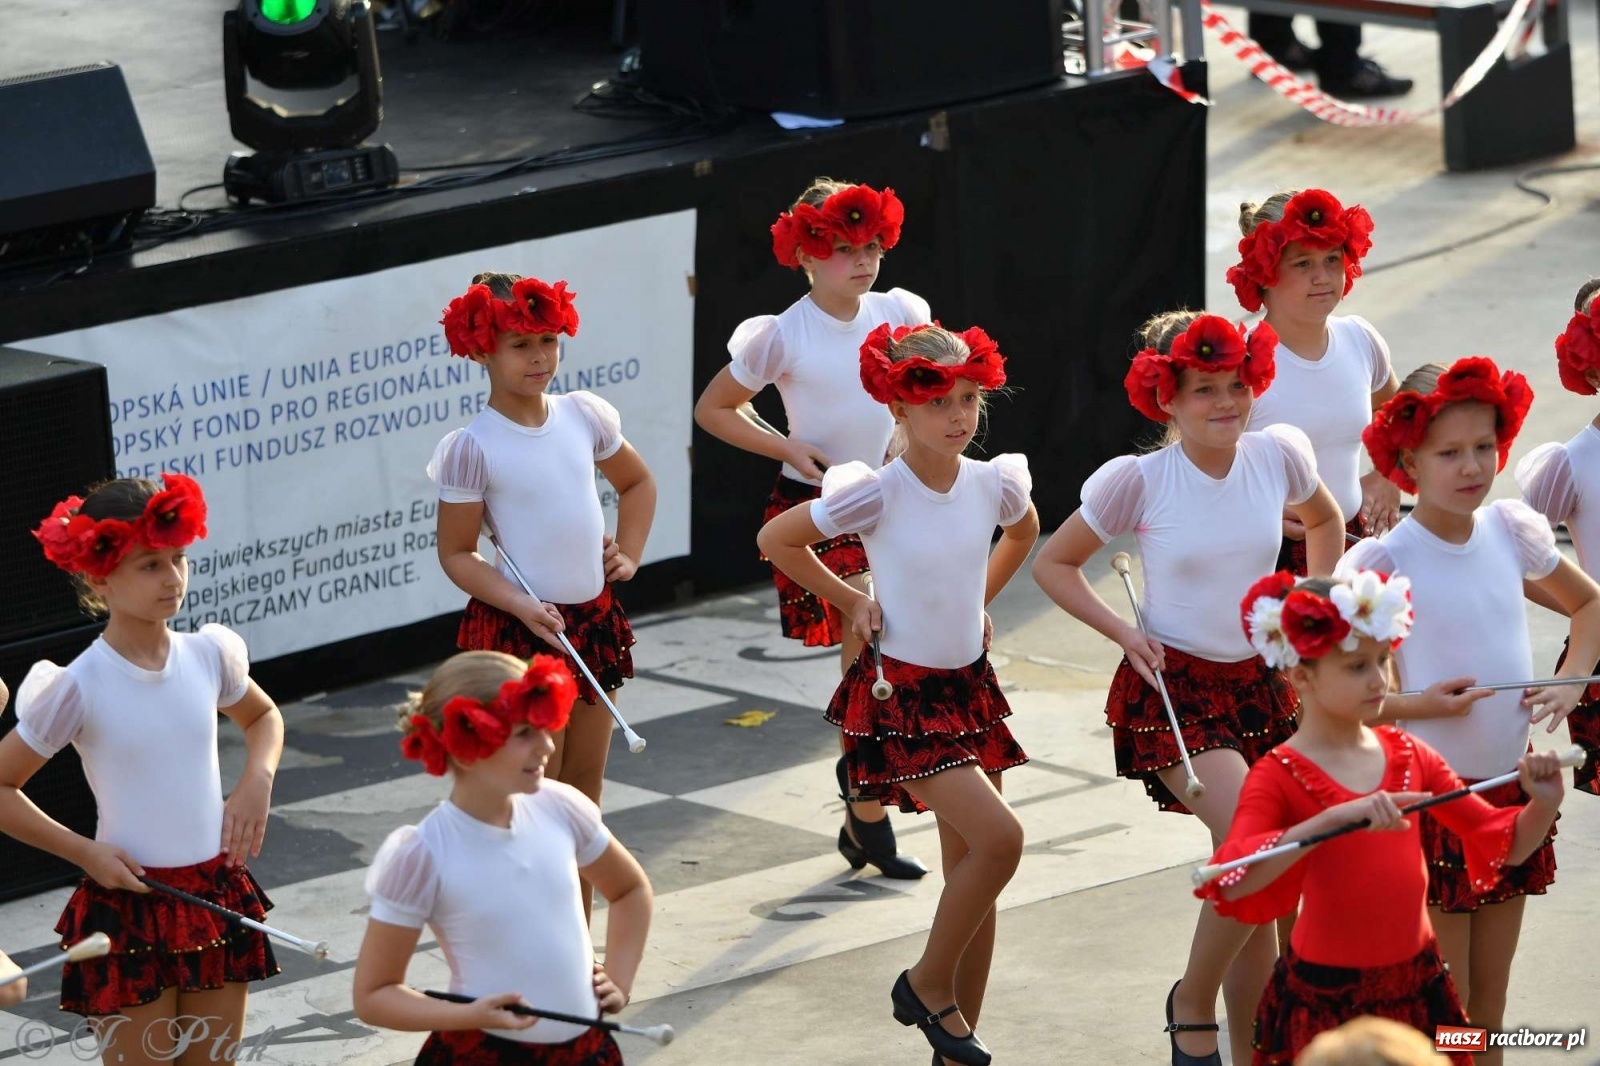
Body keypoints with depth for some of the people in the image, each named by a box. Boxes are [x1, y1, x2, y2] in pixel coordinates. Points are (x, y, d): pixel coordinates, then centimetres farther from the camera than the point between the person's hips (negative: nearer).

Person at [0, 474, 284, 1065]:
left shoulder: (209, 655, 0)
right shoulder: (78, 688, -14)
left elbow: (263, 716, 22)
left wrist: (257, 779, 2)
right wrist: (82, 851, -13)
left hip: (218, 898, 5)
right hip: (129, 905, -5)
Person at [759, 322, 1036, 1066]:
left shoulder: (993, 483, -3)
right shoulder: (877, 494, -19)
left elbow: (1024, 531, 22)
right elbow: (775, 540, -6)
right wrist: (848, 601, -2)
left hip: (970, 688, 6)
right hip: (901, 696, -6)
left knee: (971, 868, 8)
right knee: (999, 839, -20)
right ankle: (928, 987, 2)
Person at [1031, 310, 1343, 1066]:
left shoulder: (1277, 456, -4)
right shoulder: (1137, 480, -15)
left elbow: (1324, 521, 19)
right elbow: (1053, 564, -1)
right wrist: (1122, 632, -12)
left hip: (1260, 684, 5)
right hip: (1175, 690, -5)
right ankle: (1192, 1005, -1)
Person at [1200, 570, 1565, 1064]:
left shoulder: (1408, 755, 3)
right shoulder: (1279, 777, -13)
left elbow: (1506, 847, 9)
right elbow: (1230, 883, -31)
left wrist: (1543, 805, -13)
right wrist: (1336, 817, -40)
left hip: (1418, 988, 5)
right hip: (1327, 1003, -5)